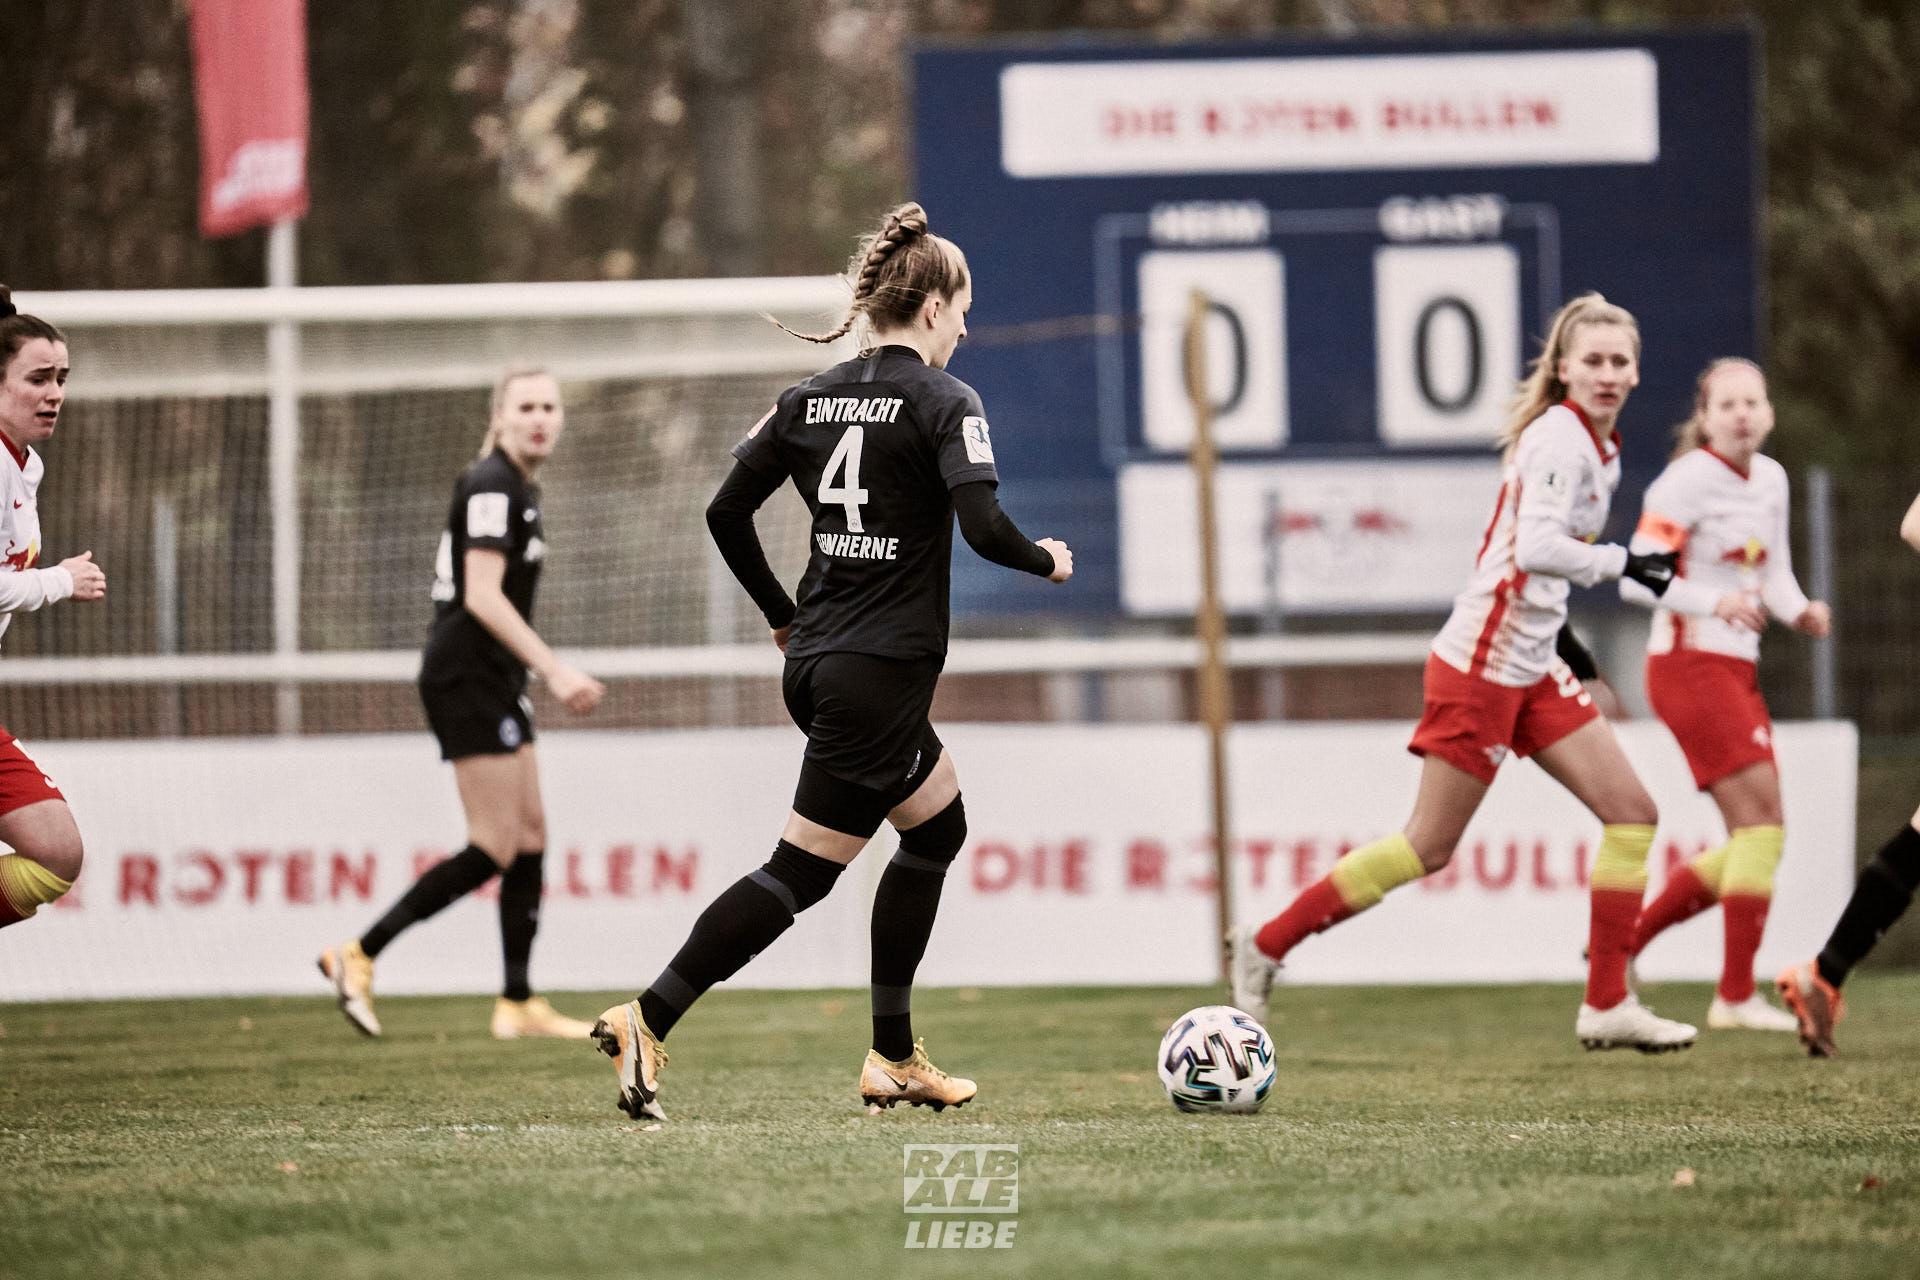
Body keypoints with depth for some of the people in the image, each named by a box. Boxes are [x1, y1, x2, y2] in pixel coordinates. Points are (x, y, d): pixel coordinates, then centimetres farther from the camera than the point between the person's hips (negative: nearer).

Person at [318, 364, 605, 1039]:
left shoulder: (519, 488, 17)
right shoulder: (491, 485, -15)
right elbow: (482, 596, -24)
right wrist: (553, 669, -28)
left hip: (493, 681, 10)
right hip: (466, 676, -10)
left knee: (532, 835, 9)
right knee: (494, 849, -12)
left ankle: (518, 1004, 12)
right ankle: (357, 956, -9)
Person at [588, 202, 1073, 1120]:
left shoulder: (811, 398, 9)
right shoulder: (943, 403, -10)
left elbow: (726, 511, 9)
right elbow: (983, 526, -21)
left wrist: (784, 616, 21)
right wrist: (1047, 561, 0)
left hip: (815, 660, 8)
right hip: (884, 672, -8)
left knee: (937, 827, 23)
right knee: (801, 872, -6)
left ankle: (894, 1058, 23)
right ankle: (646, 1022, -16)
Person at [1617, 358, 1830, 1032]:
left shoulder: (1770, 479, 12)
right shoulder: (1687, 482, -12)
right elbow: (1637, 577, -15)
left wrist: (1799, 611, -3)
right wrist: (1713, 602, -29)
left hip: (1736, 671, 9)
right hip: (1690, 665, -9)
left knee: (1751, 841, 7)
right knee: (1763, 821, -15)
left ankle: (1623, 942, 17)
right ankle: (1736, 996, -13)